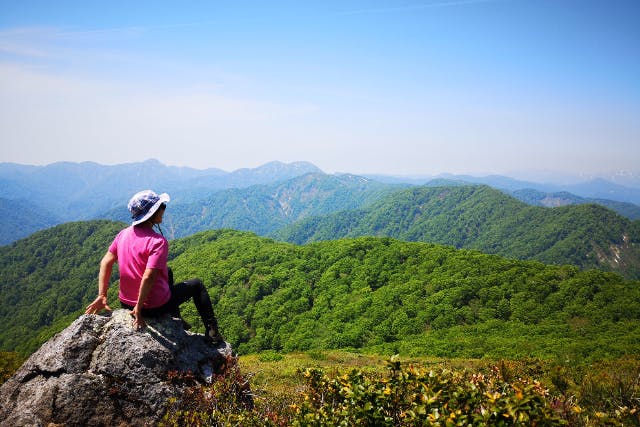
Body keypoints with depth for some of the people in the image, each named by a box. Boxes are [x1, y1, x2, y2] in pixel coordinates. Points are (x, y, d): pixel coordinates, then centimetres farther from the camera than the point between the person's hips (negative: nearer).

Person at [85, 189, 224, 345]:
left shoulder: (123, 234, -3)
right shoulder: (158, 241, -25)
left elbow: (106, 263, -2)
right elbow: (148, 277, -32)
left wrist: (102, 296, 1)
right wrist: (139, 310, -23)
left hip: (126, 302, 7)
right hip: (155, 307, -7)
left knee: (167, 271, 34)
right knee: (197, 284, 15)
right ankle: (211, 331, 20)